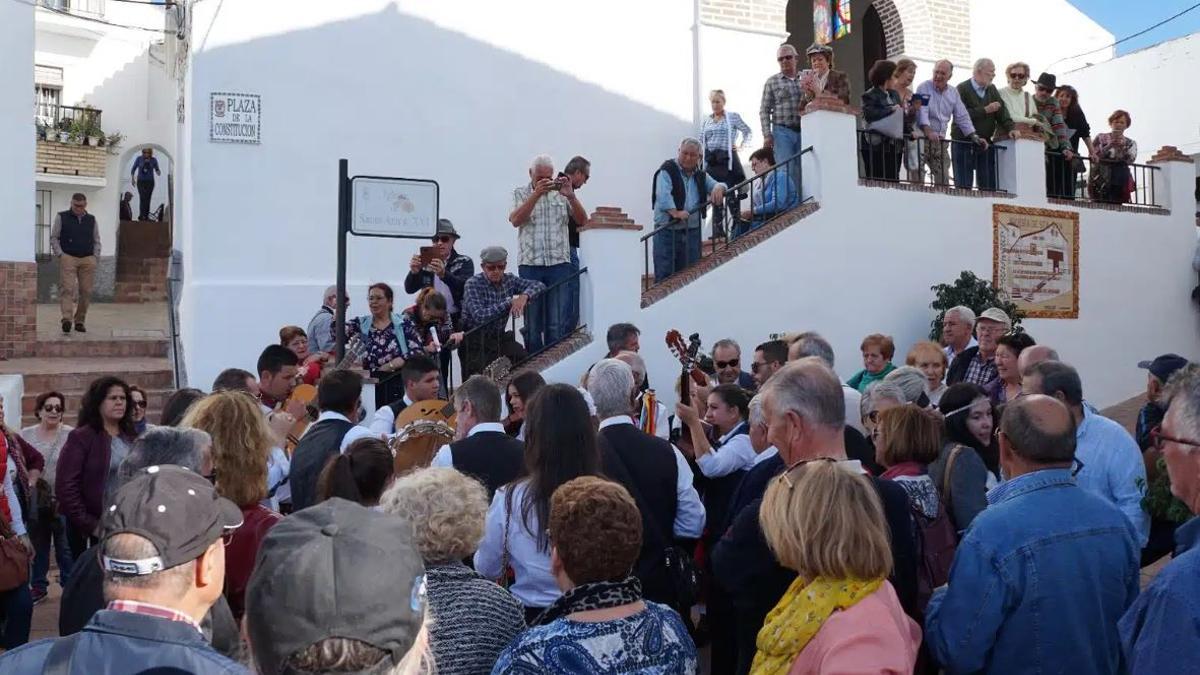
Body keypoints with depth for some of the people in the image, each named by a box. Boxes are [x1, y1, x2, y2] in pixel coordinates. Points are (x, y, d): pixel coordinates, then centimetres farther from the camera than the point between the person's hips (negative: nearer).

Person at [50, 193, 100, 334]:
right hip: (68, 258, -3)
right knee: (67, 288, -15)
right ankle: (67, 319, -24)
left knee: (86, 291, -2)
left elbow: (97, 240, 19)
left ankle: (80, 321, 6)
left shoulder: (92, 220, 15)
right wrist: (59, 255, -4)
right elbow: (54, 237, 7)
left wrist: (95, 257, 7)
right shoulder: (61, 217, 7)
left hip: (88, 259, 3)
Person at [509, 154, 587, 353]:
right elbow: (515, 220, -11)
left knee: (557, 325, 0)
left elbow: (582, 220, 1)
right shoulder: (521, 192, 6)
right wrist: (536, 194, -19)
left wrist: (570, 196, -13)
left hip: (559, 264, 0)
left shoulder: (560, 192, 8)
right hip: (530, 264, 0)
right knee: (532, 323, 7)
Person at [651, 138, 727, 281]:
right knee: (664, 275, -7)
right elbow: (663, 195, -19)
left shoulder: (701, 175, 16)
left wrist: (718, 188, -8)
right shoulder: (667, 171, -4)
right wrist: (675, 212, -35)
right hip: (667, 231, -6)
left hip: (692, 232, 6)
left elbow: (719, 185, 18)